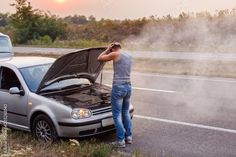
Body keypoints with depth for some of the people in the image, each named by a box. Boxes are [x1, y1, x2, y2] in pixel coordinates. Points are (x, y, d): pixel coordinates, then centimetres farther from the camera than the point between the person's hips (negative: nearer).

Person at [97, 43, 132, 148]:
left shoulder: (115, 54, -8)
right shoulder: (129, 56, 14)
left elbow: (99, 59, 0)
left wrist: (107, 50, 12)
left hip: (118, 88, -7)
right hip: (128, 87, 7)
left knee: (117, 115, 2)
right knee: (126, 113, 20)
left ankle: (121, 140, 5)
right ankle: (129, 137, 26)